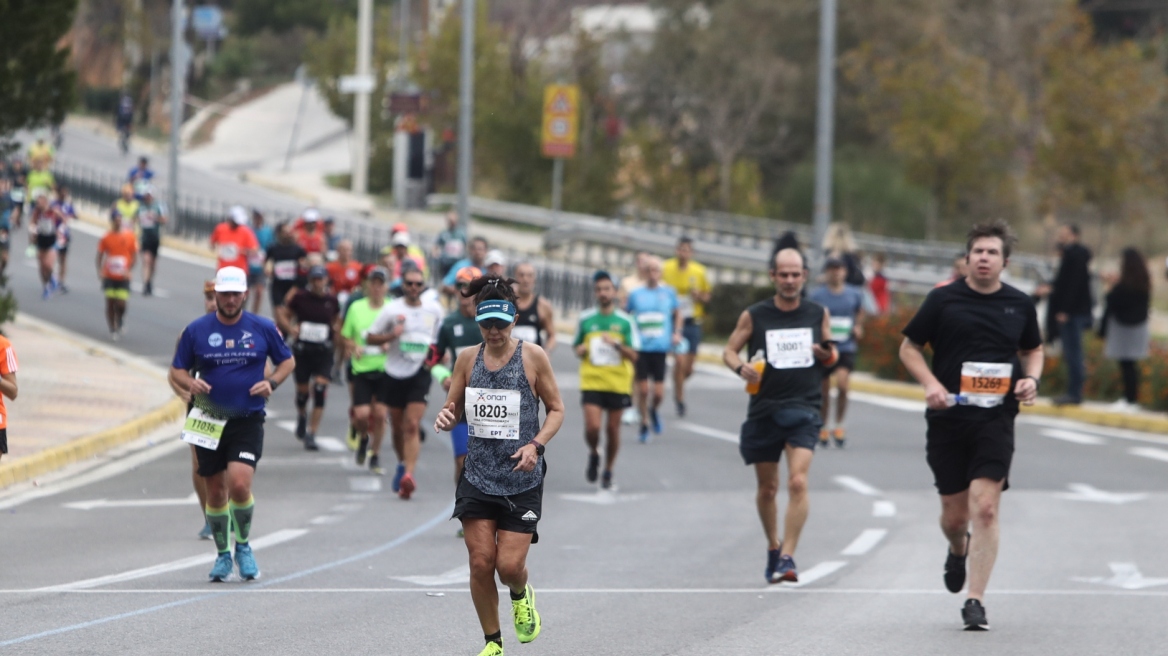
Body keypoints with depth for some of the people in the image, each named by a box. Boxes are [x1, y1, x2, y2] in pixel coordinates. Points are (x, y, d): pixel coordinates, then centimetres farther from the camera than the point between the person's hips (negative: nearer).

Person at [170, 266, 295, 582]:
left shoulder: (263, 328, 2)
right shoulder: (196, 330, 2)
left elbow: (288, 361, 14)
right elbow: (177, 370, 9)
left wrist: (271, 382, -5)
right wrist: (191, 383, -13)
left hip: (248, 421, -2)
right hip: (209, 421, 2)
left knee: (239, 484, -18)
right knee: (216, 493, 7)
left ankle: (243, 546, 5)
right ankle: (222, 554, 25)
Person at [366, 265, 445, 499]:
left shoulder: (434, 309, 3)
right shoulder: (392, 309, -3)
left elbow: (441, 337, 18)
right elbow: (370, 338, 1)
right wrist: (391, 336, -18)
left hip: (420, 373, -1)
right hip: (395, 373, 1)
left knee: (412, 426, -14)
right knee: (397, 426, 11)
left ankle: (408, 475, -23)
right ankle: (403, 464, 37)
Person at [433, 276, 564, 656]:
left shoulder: (533, 357, -5)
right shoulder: (468, 359, 3)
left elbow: (556, 410, 2)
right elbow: (453, 409, 13)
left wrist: (537, 445, -15)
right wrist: (445, 419, -12)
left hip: (522, 480, -3)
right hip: (478, 477, 3)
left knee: (509, 565, -8)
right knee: (481, 563, -2)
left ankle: (521, 597, 29)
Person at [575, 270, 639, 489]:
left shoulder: (626, 321, 0)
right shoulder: (585, 319, 5)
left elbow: (634, 356, -2)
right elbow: (577, 347, 17)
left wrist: (617, 344, -19)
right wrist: (581, 350, -6)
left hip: (618, 383, 0)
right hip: (592, 382, 0)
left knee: (612, 429, 5)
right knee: (592, 427, -14)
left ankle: (608, 472, 21)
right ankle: (594, 455, 18)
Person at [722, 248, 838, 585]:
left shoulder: (818, 314, 7)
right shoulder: (754, 316, 3)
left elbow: (832, 354, 17)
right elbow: (729, 350, 9)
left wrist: (827, 354, -7)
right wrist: (741, 367, -13)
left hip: (803, 409, -1)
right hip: (764, 410, 1)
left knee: (798, 482, -18)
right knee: (767, 488, 10)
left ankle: (788, 557, -19)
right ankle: (773, 546, 34)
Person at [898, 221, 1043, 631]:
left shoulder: (1020, 305, 6)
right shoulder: (943, 300, -1)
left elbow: (1033, 349, 22)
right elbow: (909, 348, 6)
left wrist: (1031, 378, 0)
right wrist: (930, 384, -11)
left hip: (996, 419, 0)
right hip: (948, 417, 0)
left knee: (985, 508, -14)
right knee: (955, 514, 8)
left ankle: (975, 601, -11)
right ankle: (958, 551, 45)